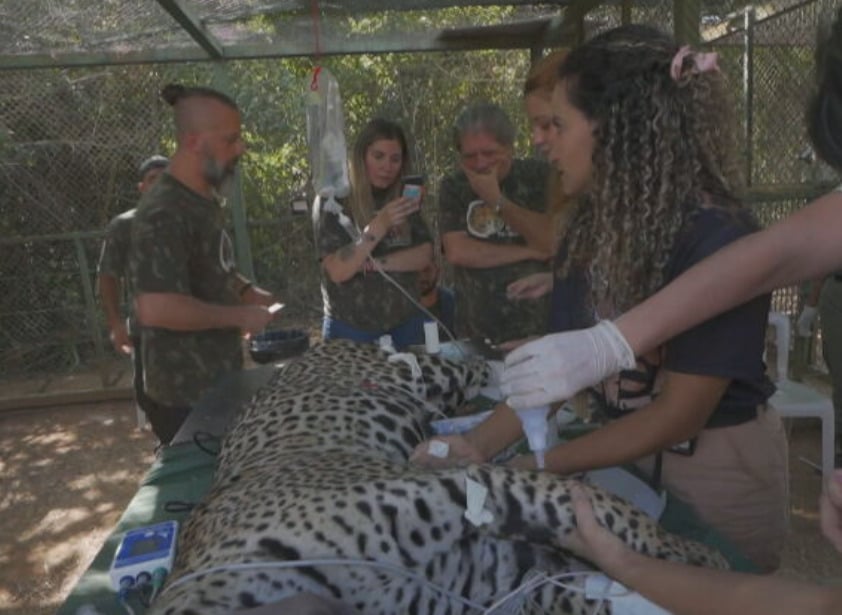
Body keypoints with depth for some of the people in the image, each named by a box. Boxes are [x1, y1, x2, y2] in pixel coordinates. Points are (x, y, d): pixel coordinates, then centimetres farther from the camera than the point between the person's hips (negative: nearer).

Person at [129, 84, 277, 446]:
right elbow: (156, 308, -34)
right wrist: (240, 316, -23)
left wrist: (247, 292, 4)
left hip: (219, 378, 9)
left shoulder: (204, 199, 7)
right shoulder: (163, 214, -24)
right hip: (187, 394, -9)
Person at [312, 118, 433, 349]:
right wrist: (380, 225, -27)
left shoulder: (404, 200, 6)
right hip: (351, 330, -4)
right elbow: (338, 271, -18)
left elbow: (424, 255, -3)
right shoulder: (332, 201, -9)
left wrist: (375, 263, -16)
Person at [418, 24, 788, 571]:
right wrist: (483, 444, -15)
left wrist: (544, 465, -18)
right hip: (631, 451, 6)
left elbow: (678, 415, -23)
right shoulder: (602, 221, -5)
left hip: (717, 471, -6)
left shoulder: (718, 240, -26)